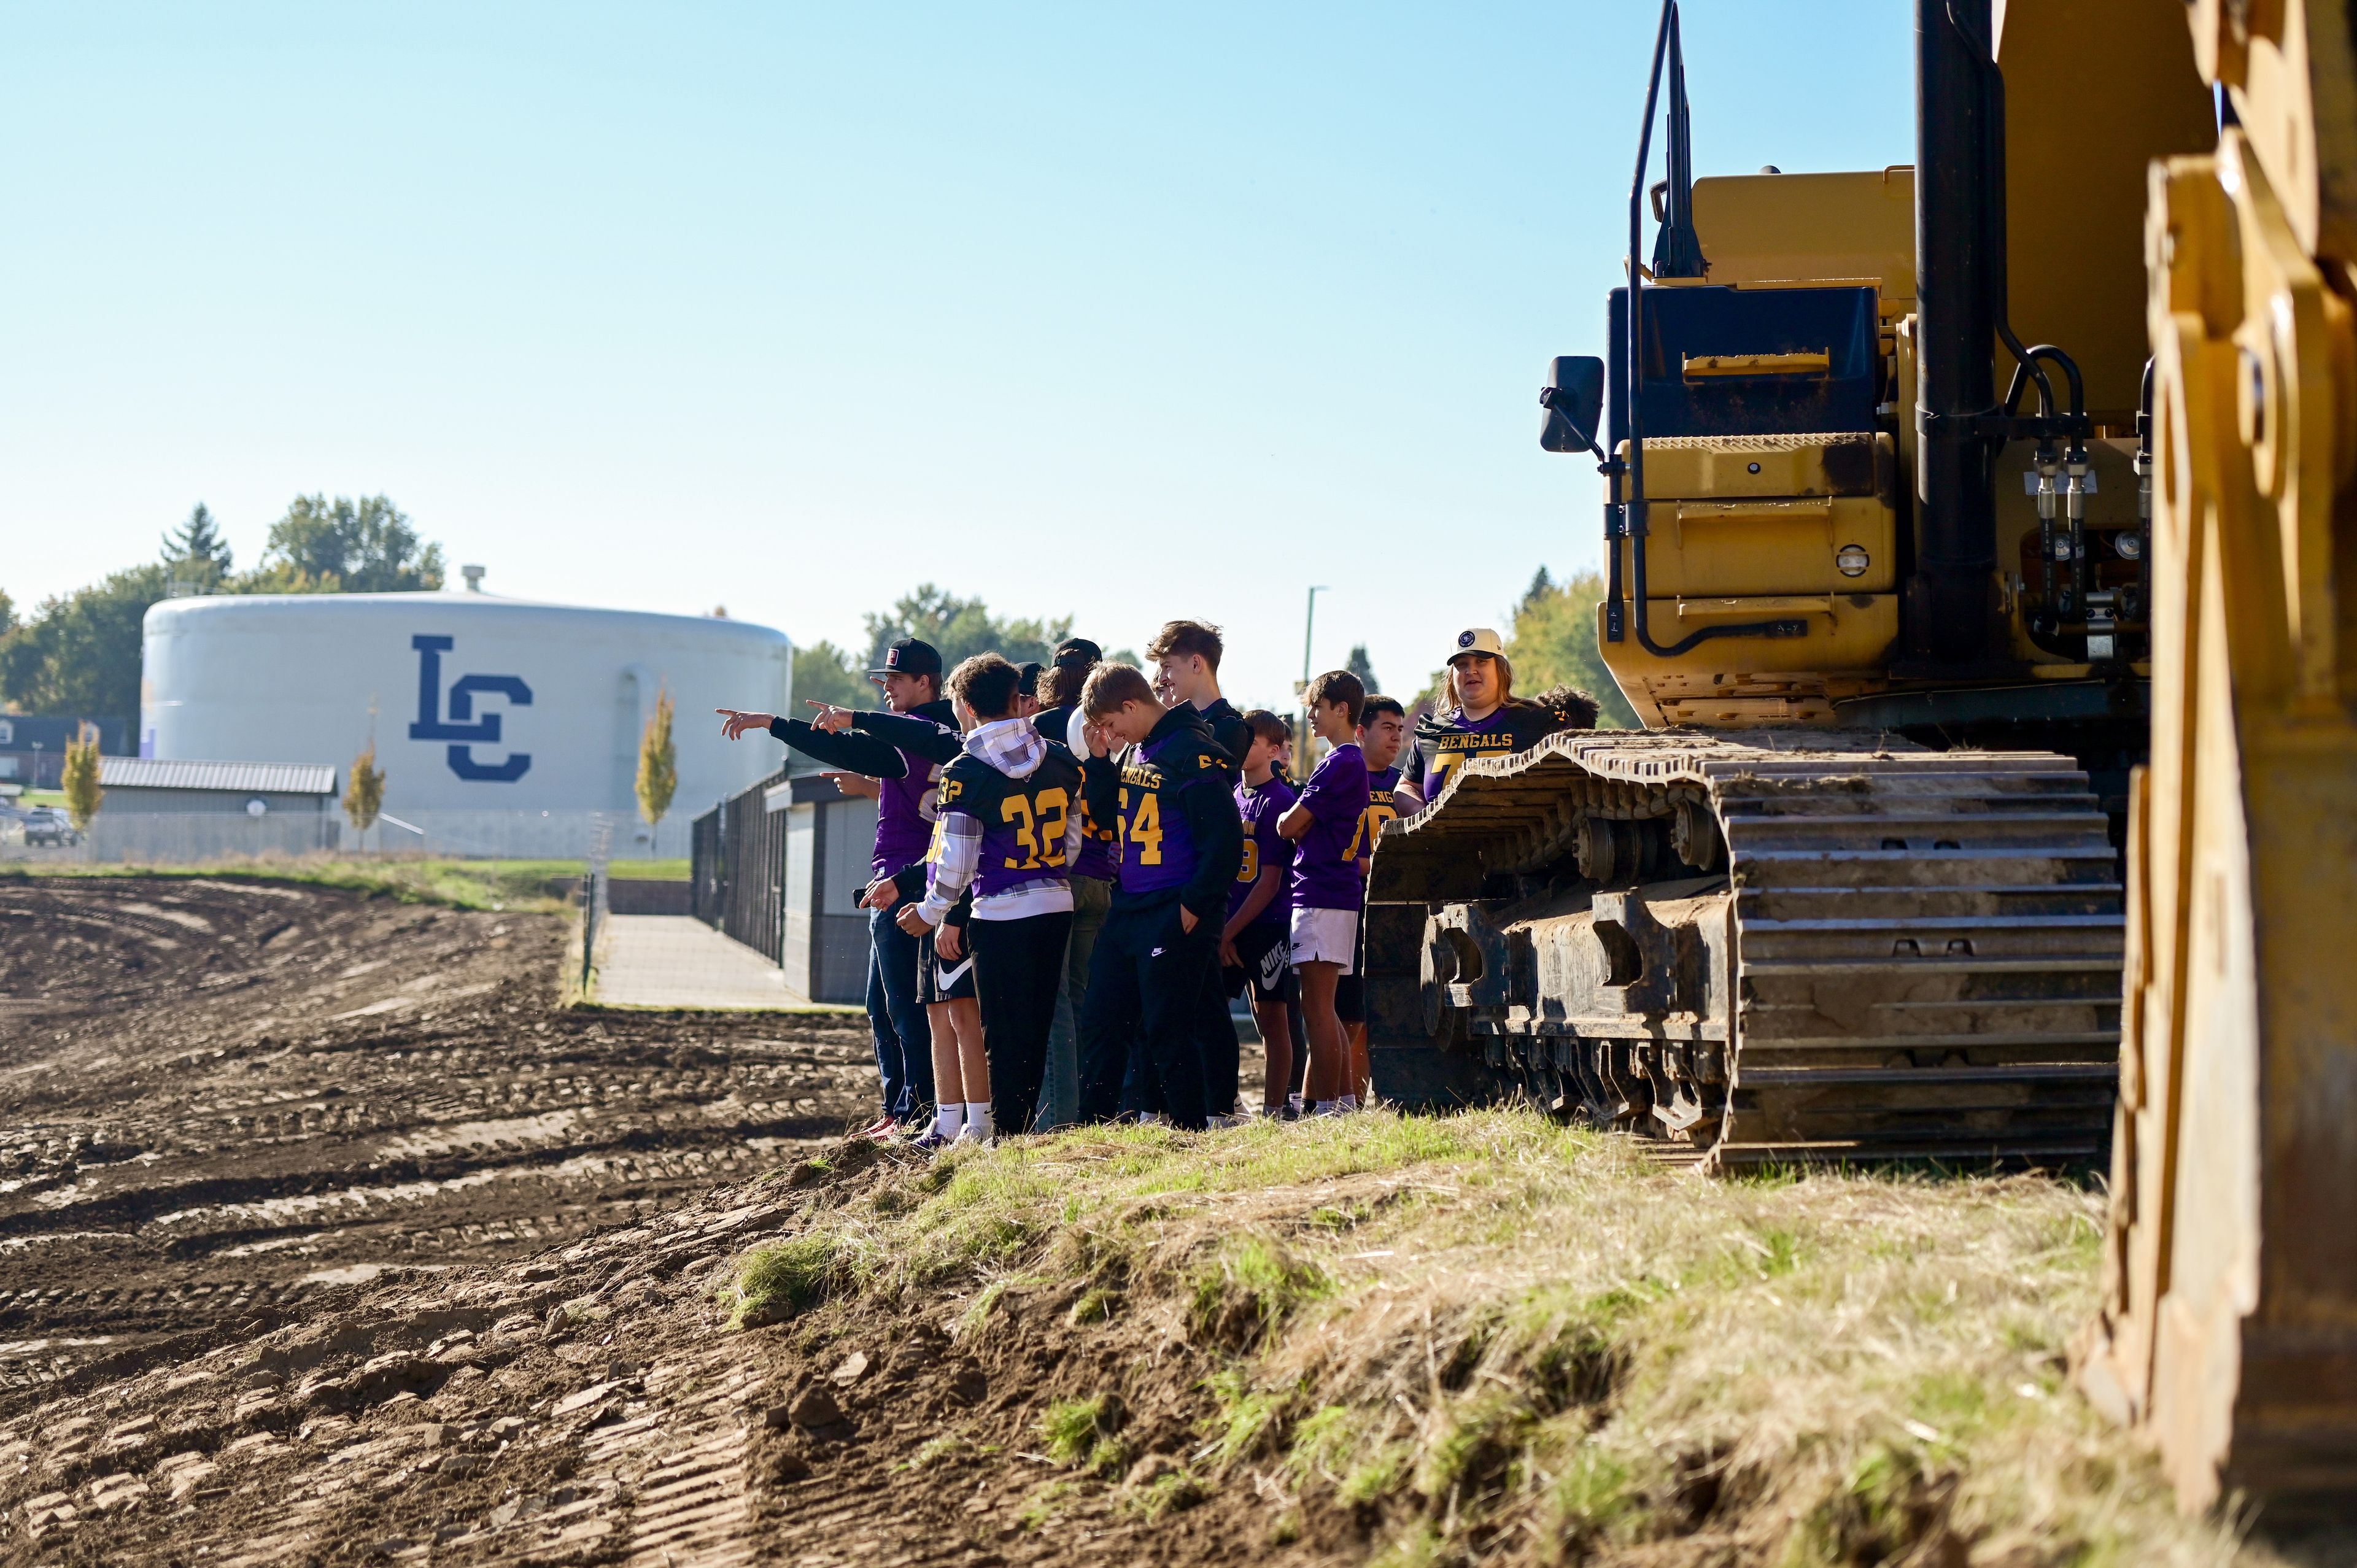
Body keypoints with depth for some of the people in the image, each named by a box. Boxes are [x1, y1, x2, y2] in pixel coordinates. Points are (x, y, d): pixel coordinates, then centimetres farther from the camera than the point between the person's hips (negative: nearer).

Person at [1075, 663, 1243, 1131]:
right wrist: (1100, 759, 8)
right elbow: (1106, 813, 22)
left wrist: (1194, 907, -18)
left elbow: (1226, 837, -19)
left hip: (1175, 917, -9)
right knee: (1100, 1023, 11)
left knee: (1167, 1032, -5)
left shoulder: (1192, 751, -15)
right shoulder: (1133, 751, 12)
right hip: (1127, 912, 9)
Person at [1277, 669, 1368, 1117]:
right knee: (1323, 1009, 13)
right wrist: (1302, 824, 1)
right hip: (1334, 892, 10)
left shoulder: (1341, 763, -13)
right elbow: (1314, 826, 21)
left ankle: (1327, 1107, -10)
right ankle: (1345, 1100, 16)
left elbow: (1289, 826, -14)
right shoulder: (1349, 761, 19)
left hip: (1323, 896, -10)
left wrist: (1290, 818, 7)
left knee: (1317, 1007, -9)